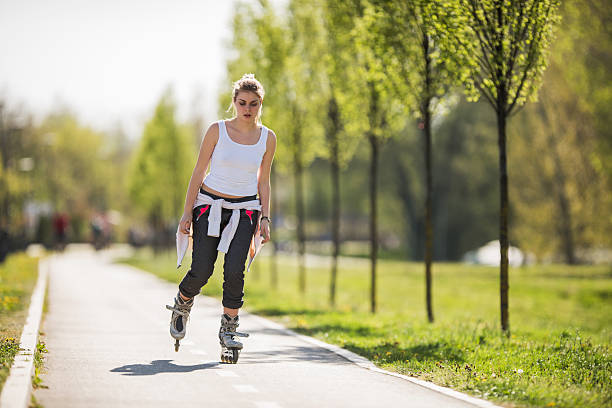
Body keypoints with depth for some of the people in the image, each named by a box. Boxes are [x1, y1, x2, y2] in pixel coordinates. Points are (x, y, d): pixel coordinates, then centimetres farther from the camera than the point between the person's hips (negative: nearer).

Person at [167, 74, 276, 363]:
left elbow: (263, 181, 10)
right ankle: (182, 304, 26)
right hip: (209, 205, -1)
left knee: (234, 271, -16)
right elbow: (198, 172, -2)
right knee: (201, 271, -8)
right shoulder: (218, 130, -7)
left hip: (245, 211, 1)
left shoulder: (267, 138, 1)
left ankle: (228, 331, -1)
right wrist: (187, 212, -5)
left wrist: (265, 218, 2)